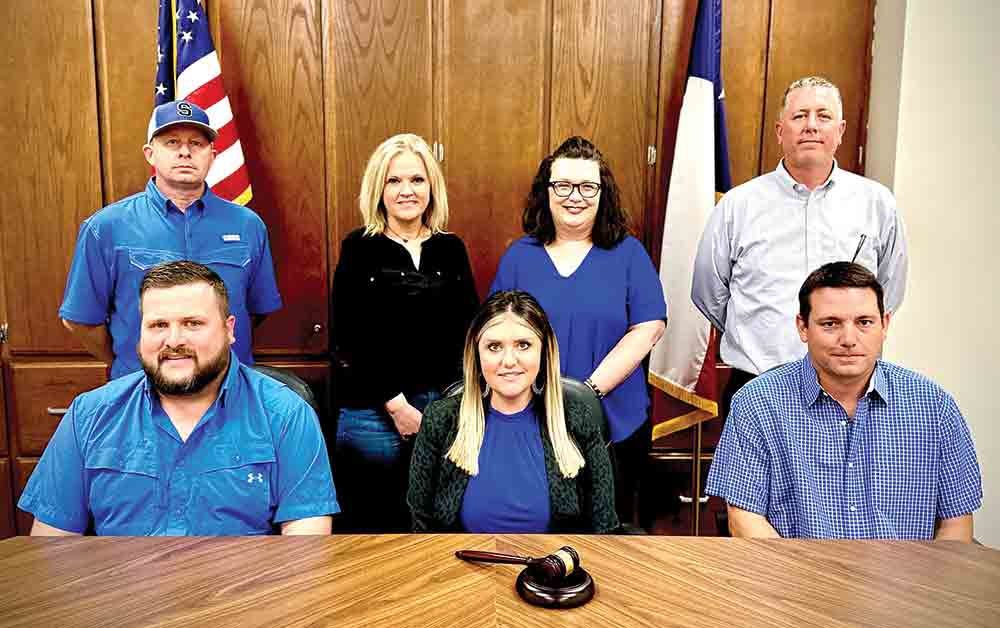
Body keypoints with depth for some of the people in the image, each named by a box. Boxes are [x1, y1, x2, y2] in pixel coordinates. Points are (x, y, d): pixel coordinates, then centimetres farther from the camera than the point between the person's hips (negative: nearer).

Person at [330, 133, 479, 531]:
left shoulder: (451, 249, 8)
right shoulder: (359, 248, -1)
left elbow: (469, 330, 9)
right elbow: (348, 338, -7)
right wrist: (396, 405, -11)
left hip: (444, 407, 3)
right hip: (375, 410, -3)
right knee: (374, 522, 9)